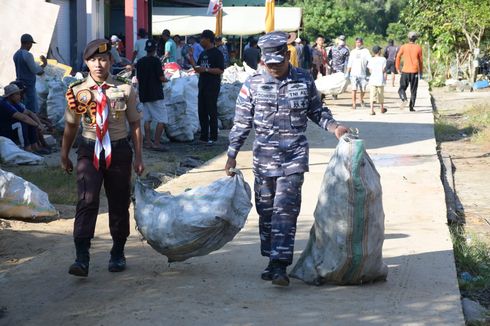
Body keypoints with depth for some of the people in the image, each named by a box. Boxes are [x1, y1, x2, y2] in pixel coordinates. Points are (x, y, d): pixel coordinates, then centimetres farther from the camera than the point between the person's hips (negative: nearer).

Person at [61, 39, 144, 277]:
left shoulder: (124, 90, -4)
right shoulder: (78, 91, -2)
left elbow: (134, 124, 4)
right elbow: (71, 126, 9)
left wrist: (138, 157, 4)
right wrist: (64, 156, 13)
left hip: (119, 150, 1)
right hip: (89, 150, -1)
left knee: (119, 203, 11)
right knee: (87, 201, -16)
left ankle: (118, 253, 29)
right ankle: (81, 259, -19)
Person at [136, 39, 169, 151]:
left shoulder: (139, 62, 7)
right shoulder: (155, 61, -12)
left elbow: (138, 78, 12)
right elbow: (161, 78, -15)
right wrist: (165, 79, 6)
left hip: (144, 94, 7)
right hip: (155, 95, -7)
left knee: (147, 119, 13)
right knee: (162, 120, -3)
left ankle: (147, 142, 12)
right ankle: (156, 143, -9)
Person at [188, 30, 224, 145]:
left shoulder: (217, 53, -9)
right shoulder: (202, 54, 17)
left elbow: (221, 70, -16)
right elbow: (197, 69, 20)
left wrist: (206, 69, -22)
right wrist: (192, 60, 6)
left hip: (212, 86, -8)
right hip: (202, 85, 8)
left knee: (212, 112, -5)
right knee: (202, 111, 8)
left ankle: (213, 137, 0)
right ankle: (204, 136, 15)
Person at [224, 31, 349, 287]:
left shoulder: (304, 80, 3)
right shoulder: (253, 84, 1)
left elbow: (317, 111, 16)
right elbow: (241, 122, 4)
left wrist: (335, 127, -1)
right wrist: (231, 155, 2)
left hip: (295, 154, -1)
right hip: (264, 155, 2)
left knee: (286, 209, -11)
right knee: (266, 210, 9)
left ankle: (279, 265, -13)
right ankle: (272, 259, 22)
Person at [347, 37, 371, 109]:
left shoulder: (365, 51, 4)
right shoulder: (353, 52, 12)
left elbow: (370, 60, -8)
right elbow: (349, 63, 15)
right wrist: (347, 73, 10)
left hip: (362, 73, -1)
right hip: (354, 73, 1)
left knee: (363, 89, 7)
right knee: (354, 89, -9)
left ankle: (361, 100, 33)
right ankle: (353, 104, -7)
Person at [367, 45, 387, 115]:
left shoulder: (371, 60, 4)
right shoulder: (383, 59, -2)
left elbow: (370, 71, 3)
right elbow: (384, 70, -5)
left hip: (372, 80, 1)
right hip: (380, 80, -1)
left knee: (372, 96, -3)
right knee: (381, 95, 14)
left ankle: (372, 110, -16)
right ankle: (382, 109, 31)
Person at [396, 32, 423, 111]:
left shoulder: (403, 47, 0)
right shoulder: (418, 48, 1)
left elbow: (398, 58, -2)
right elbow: (420, 61, 6)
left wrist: (398, 69, 7)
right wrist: (420, 72, 15)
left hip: (405, 72, 0)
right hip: (415, 72, 1)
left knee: (402, 88, 8)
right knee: (413, 91, 9)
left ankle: (404, 99, -19)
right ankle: (411, 106, 6)